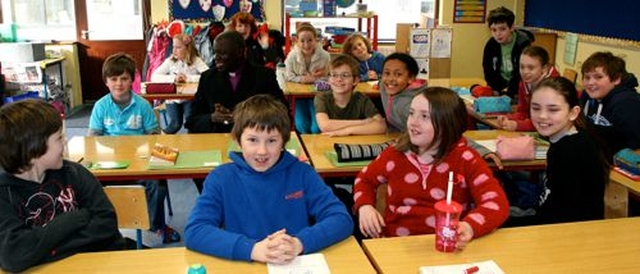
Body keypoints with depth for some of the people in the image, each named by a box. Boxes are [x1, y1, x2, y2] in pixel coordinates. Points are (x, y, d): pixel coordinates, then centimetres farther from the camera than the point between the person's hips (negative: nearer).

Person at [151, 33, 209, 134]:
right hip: (173, 99, 1)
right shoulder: (170, 61, 0)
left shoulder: (196, 61, -6)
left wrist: (188, 78, -24)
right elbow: (154, 77, -8)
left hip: (190, 98, -1)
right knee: (175, 124, -16)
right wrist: (173, 78, -21)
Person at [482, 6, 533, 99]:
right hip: (500, 85, 4)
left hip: (518, 88, -4)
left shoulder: (523, 44, -19)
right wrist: (500, 90, -12)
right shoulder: (490, 45, -7)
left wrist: (508, 92, -22)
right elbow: (488, 70, -2)